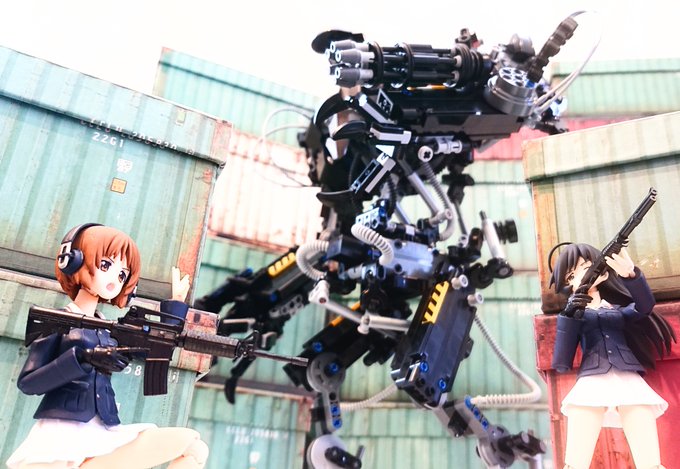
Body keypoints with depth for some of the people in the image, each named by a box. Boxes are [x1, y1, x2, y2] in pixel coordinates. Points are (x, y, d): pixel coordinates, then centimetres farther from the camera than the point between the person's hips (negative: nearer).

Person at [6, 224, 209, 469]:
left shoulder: (111, 329, 17)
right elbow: (27, 382, -3)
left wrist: (176, 303, 17)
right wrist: (84, 358, -16)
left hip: (106, 435, 6)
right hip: (60, 434, -5)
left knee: (193, 445, -10)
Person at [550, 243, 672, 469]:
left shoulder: (620, 309, 26)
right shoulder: (574, 312, 21)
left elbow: (646, 306, -1)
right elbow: (561, 364, 7)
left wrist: (630, 274, -21)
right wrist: (568, 315, -3)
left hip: (629, 379, 2)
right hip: (591, 382, -1)